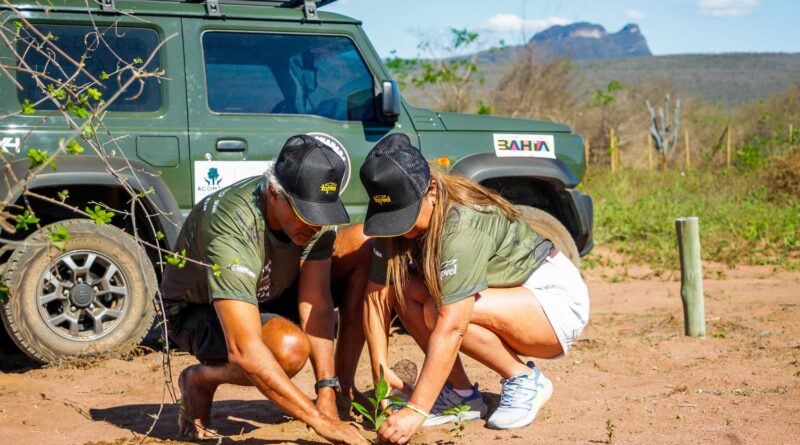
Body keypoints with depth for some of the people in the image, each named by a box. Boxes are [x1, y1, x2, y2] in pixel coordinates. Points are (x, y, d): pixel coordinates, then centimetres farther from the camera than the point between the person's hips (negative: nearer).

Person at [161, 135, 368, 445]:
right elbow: (244, 351, -44)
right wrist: (319, 420, -45)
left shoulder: (315, 213, -20)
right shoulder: (231, 229, -39)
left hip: (264, 296, 6)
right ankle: (199, 380, -5)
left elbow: (315, 307, -20)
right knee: (289, 348, -37)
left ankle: (342, 385, 3)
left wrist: (327, 396, -29)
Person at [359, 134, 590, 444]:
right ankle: (461, 394, -5)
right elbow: (376, 294, -12)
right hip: (506, 295, 8)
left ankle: (524, 380, -9)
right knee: (401, 285, -14)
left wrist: (416, 411, -40)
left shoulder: (462, 224, -33)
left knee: (439, 310, -31)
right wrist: (381, 371, -22)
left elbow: (451, 327, -38)